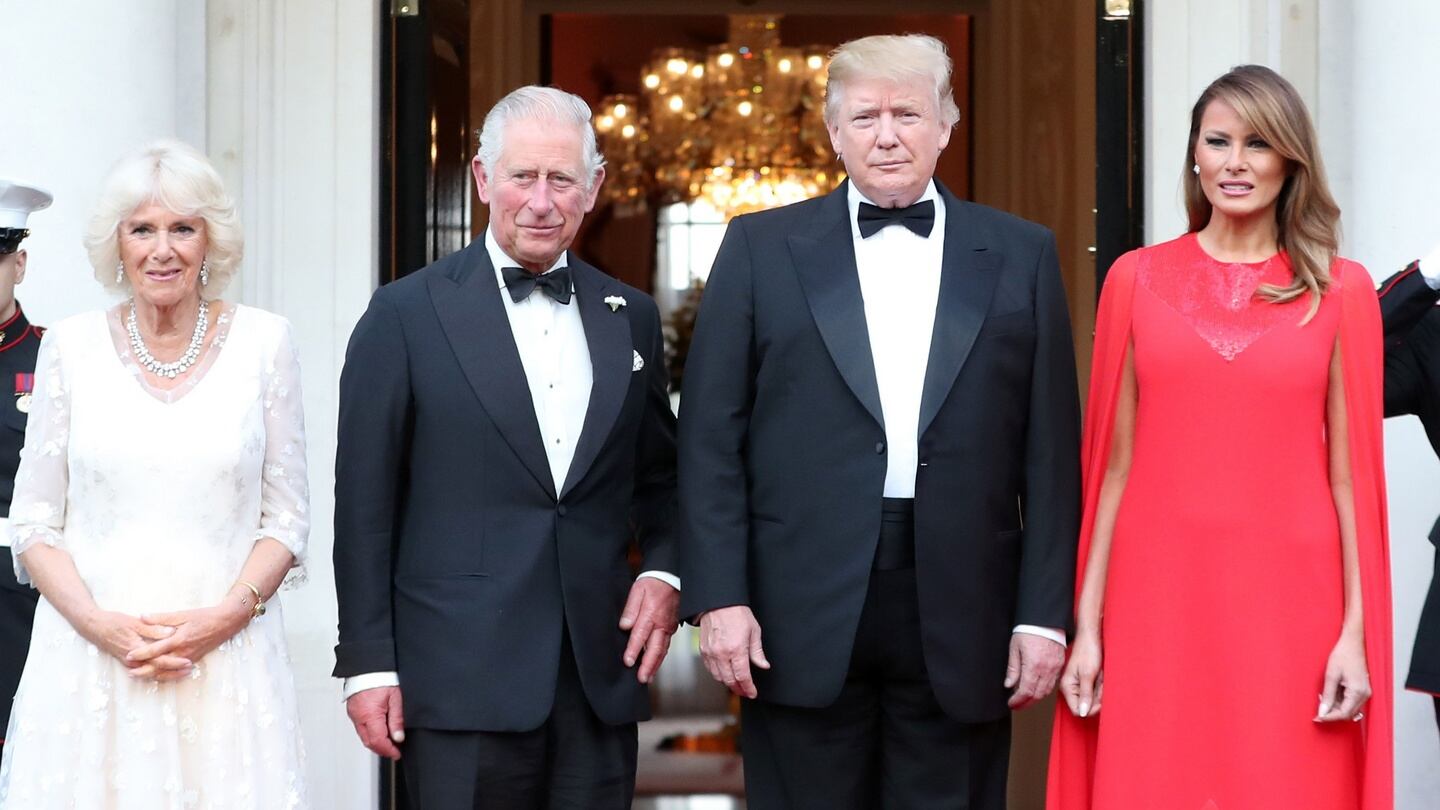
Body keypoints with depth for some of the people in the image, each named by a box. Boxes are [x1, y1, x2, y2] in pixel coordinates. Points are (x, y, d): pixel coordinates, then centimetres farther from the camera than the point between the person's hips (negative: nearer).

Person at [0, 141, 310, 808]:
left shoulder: (263, 341, 3)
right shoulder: (71, 346, 4)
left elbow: (287, 515, 5)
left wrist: (227, 614, -10)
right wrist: (100, 624, -10)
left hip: (227, 650, 0)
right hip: (87, 651, 0)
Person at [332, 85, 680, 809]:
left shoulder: (631, 317, 11)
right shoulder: (407, 314, -1)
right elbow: (365, 501, -2)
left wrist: (663, 570, 1)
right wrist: (368, 665, -5)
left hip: (600, 675, 4)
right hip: (461, 681, -4)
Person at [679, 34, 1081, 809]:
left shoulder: (1021, 256, 8)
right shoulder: (762, 247, 6)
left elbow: (1050, 451, 5)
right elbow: (711, 438, 2)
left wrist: (1044, 613, 0)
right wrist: (719, 597, -6)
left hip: (962, 616, 1)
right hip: (804, 615, -1)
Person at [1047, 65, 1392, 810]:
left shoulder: (1340, 291, 4)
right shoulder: (1137, 279, 5)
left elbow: (1349, 473, 3)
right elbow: (1114, 465, 5)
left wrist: (1357, 630, -3)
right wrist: (1086, 624, 2)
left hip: (1289, 605, 0)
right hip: (1158, 600, 1)